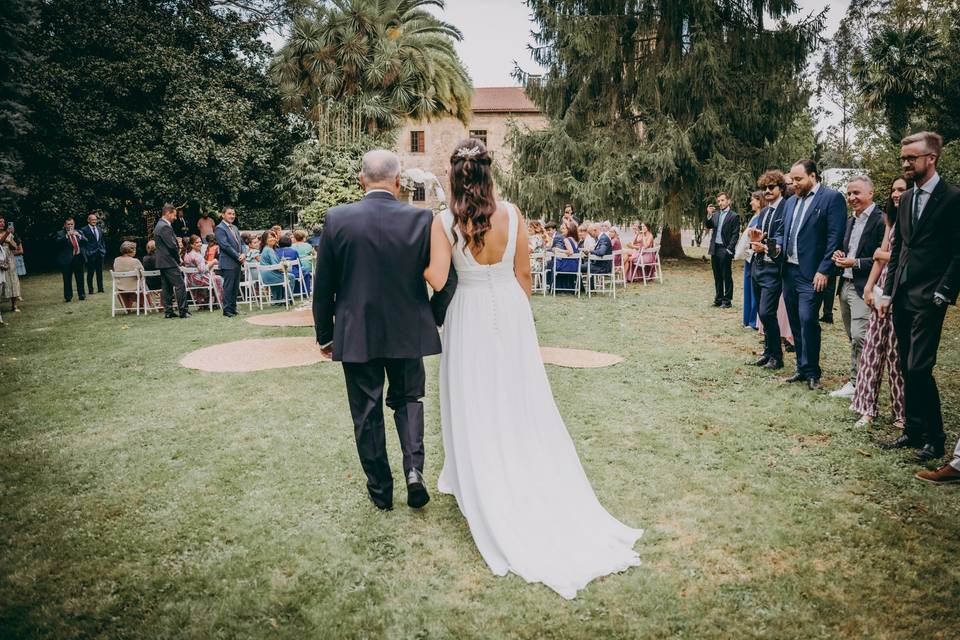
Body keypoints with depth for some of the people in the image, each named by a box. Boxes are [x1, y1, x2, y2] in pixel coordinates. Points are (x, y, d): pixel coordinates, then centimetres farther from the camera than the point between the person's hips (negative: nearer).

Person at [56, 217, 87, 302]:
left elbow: (86, 241, 5)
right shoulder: (60, 233, 4)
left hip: (78, 257, 3)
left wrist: (79, 235, -12)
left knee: (80, 278, 6)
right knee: (67, 279, -2)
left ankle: (81, 295, 13)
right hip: (67, 259, -3)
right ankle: (68, 297, 2)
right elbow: (58, 242, -13)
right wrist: (67, 235, -24)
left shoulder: (78, 232, 15)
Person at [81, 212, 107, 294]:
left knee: (100, 272, 10)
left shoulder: (99, 229, 14)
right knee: (90, 273, 1)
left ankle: (100, 289, 16)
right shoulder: (84, 230, -4)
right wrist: (85, 255, -12)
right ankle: (90, 290, 6)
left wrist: (104, 250, 10)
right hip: (90, 254, -5)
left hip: (100, 254, 5)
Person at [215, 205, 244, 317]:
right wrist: (238, 256, -15)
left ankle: (233, 308, 16)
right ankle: (227, 310, 0)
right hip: (228, 263, -8)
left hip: (237, 262, 8)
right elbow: (225, 246, -16)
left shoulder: (235, 228, 18)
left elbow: (240, 243, 18)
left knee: (235, 287, 9)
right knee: (228, 287, -4)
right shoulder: (220, 228, -8)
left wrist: (243, 255, -1)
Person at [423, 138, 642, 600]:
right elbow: (523, 275, -1)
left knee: (475, 404, 12)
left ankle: (481, 485, 26)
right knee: (520, 401, 14)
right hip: (510, 311, 2)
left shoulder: (444, 222, -12)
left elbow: (437, 279, -19)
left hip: (469, 318, -2)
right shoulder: (512, 215, -6)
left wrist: (421, 268, 3)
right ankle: (530, 478, 27)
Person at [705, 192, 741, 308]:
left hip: (725, 250, -6)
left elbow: (735, 234, -7)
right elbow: (708, 226, 7)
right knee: (717, 276, 11)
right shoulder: (716, 215, 15)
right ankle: (718, 299, 19)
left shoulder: (734, 216, -4)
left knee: (727, 276, 0)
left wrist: (729, 249, -14)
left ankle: (727, 300, 5)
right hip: (714, 249, 6)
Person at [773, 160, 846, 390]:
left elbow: (835, 237, -11)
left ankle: (811, 373, 0)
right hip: (789, 270, 7)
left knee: (807, 321, -11)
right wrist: (777, 245, 1)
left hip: (811, 273, -7)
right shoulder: (791, 201, 17)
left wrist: (823, 270, -16)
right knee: (795, 322, 10)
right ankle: (802, 369, 20)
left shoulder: (832, 198, -5)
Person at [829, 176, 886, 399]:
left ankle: (858, 383, -1)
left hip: (864, 288, -8)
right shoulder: (850, 221, 17)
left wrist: (856, 263, -19)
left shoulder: (881, 220, -10)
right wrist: (839, 256, 6)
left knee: (859, 337, -11)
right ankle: (855, 382, 20)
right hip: (845, 284, 8)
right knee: (853, 339, 12)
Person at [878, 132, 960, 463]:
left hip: (928, 298, -7)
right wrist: (888, 292, 13)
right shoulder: (906, 199, 14)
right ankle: (914, 431, 21)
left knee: (918, 368, -10)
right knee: (908, 369, 11)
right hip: (902, 296, 7)